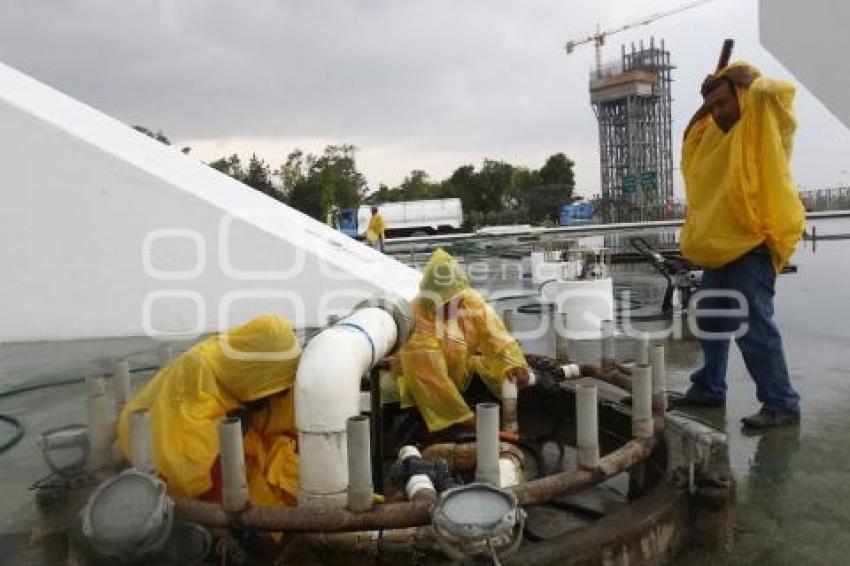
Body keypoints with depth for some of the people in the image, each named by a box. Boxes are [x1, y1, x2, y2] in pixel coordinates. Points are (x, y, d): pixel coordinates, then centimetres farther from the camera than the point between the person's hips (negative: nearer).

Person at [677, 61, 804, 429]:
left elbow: (774, 91, -20)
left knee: (753, 329, -10)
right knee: (711, 323, 16)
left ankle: (782, 404, 1)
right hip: (720, 248, 9)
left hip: (750, 249, -9)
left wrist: (748, 79, -1)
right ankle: (709, 388, 29)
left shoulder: (762, 127, -4)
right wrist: (705, 106, 14)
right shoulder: (719, 135, 18)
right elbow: (691, 134, 31)